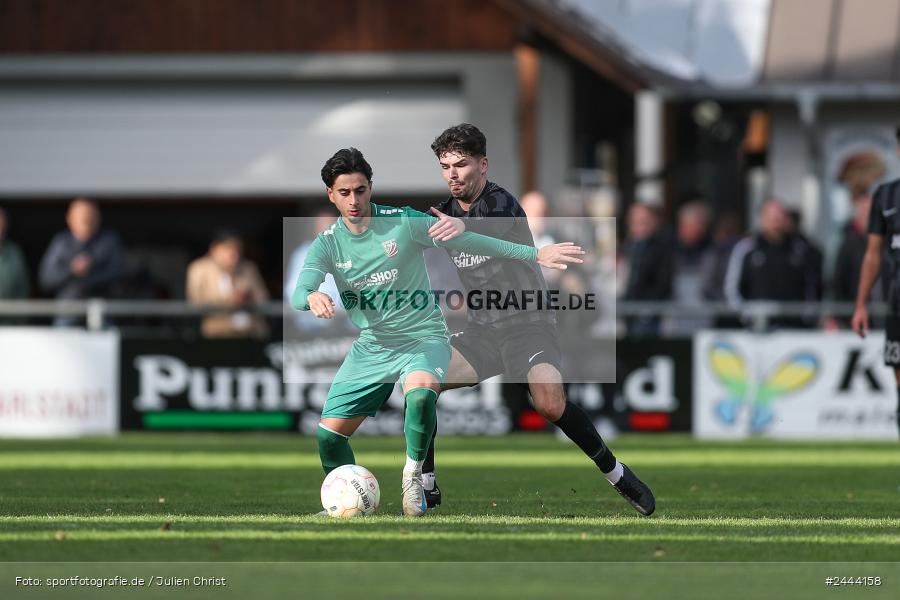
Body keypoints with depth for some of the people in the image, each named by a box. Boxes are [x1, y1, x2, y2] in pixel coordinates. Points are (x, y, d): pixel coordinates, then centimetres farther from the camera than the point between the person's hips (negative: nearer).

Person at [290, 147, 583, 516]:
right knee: (328, 434, -3)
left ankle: (413, 476, -14)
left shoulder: (403, 223, -10)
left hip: (422, 338, -4)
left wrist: (535, 254, -11)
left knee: (421, 391, -37)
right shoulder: (327, 244, -3)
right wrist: (312, 297, -43)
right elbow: (298, 294, -17)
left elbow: (468, 241, -6)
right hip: (371, 346, 4)